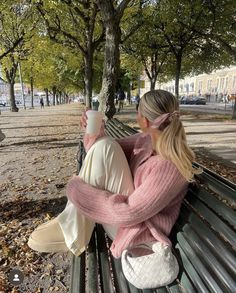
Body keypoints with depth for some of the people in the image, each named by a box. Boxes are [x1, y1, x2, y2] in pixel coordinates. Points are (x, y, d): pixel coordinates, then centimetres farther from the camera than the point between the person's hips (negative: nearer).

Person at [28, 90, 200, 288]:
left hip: (136, 229, -8)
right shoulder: (149, 139, -5)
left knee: (103, 148, -26)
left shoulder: (169, 166, -30)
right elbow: (114, 150, 6)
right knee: (103, 146, -10)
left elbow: (128, 213, -30)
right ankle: (72, 225, -8)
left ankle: (72, 234, -14)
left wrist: (77, 190, -23)